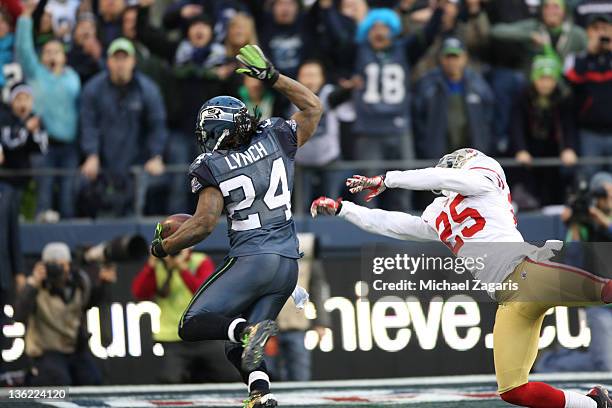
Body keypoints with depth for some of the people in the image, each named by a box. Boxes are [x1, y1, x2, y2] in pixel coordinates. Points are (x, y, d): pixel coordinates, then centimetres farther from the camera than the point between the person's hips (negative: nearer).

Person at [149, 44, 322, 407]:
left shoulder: (213, 168, -6)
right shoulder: (276, 139, 7)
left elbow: (204, 225, -11)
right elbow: (314, 107, 22)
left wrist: (163, 247, 4)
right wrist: (274, 77, 24)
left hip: (251, 261, -6)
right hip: (288, 265, 6)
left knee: (193, 326, 0)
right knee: (238, 347, 13)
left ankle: (249, 331, -27)